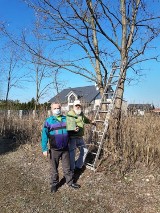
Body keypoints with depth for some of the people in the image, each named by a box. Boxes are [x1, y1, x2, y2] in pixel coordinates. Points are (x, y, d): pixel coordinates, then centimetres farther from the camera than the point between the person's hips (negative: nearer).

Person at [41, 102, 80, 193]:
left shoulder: (66, 119, 3)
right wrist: (44, 149, -12)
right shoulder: (49, 121, -7)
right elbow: (44, 135, -7)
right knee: (54, 168, 13)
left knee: (67, 167, 15)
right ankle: (54, 184, 31)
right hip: (54, 150, -2)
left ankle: (70, 182, 32)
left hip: (65, 149, 3)